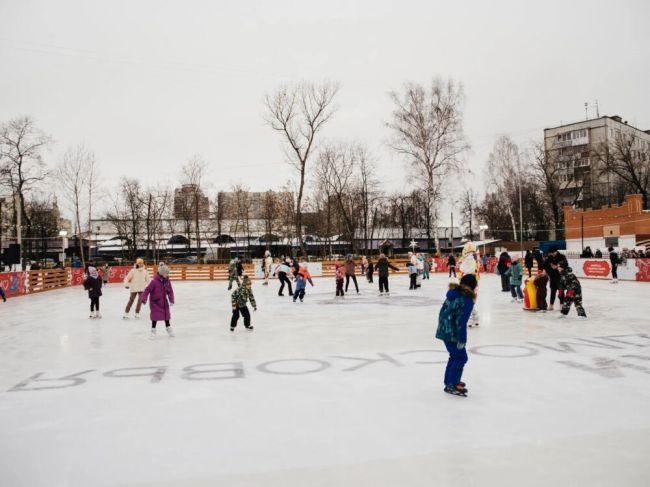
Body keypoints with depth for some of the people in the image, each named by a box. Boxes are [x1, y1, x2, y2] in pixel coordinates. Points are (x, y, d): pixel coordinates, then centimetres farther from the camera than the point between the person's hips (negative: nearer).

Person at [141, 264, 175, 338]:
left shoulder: (167, 281, -5)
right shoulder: (154, 281, -22)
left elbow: (170, 291, 1)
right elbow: (147, 290, -21)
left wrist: (171, 300, -7)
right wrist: (144, 299, -25)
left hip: (164, 301, 5)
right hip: (155, 302, -5)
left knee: (167, 314, 12)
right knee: (155, 315, -6)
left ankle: (168, 327, 31)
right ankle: (153, 329, 11)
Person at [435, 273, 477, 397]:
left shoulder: (453, 293, 8)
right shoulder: (467, 300, -17)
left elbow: (443, 311, 14)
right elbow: (461, 322, -21)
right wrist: (462, 340, -17)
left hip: (444, 330, 9)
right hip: (452, 333, -9)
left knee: (455, 356, 22)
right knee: (461, 358, 1)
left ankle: (450, 380, 33)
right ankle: (452, 385, 3)